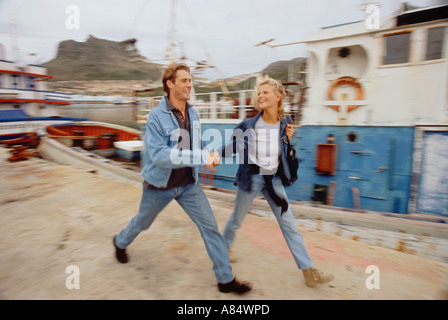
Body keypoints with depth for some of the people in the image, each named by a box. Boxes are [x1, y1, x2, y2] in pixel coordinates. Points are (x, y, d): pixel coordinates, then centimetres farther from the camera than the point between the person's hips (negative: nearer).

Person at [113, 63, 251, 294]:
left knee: (210, 227, -1)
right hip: (160, 186, -4)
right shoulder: (156, 116, -20)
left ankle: (226, 279, 13)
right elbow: (158, 153, -31)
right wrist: (200, 158, -35)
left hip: (188, 184, 4)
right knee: (142, 222, 21)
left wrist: (206, 159, 2)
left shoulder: (193, 114, -1)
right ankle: (120, 242, 56)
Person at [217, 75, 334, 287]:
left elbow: (288, 158, 5)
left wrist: (290, 140, -12)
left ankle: (309, 272, 17)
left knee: (289, 224, 6)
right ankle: (224, 247, 47)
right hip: (250, 178, -2)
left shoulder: (284, 126, -2)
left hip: (273, 179, 2)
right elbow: (231, 147, 0)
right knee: (237, 219, 15)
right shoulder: (248, 125, -10)